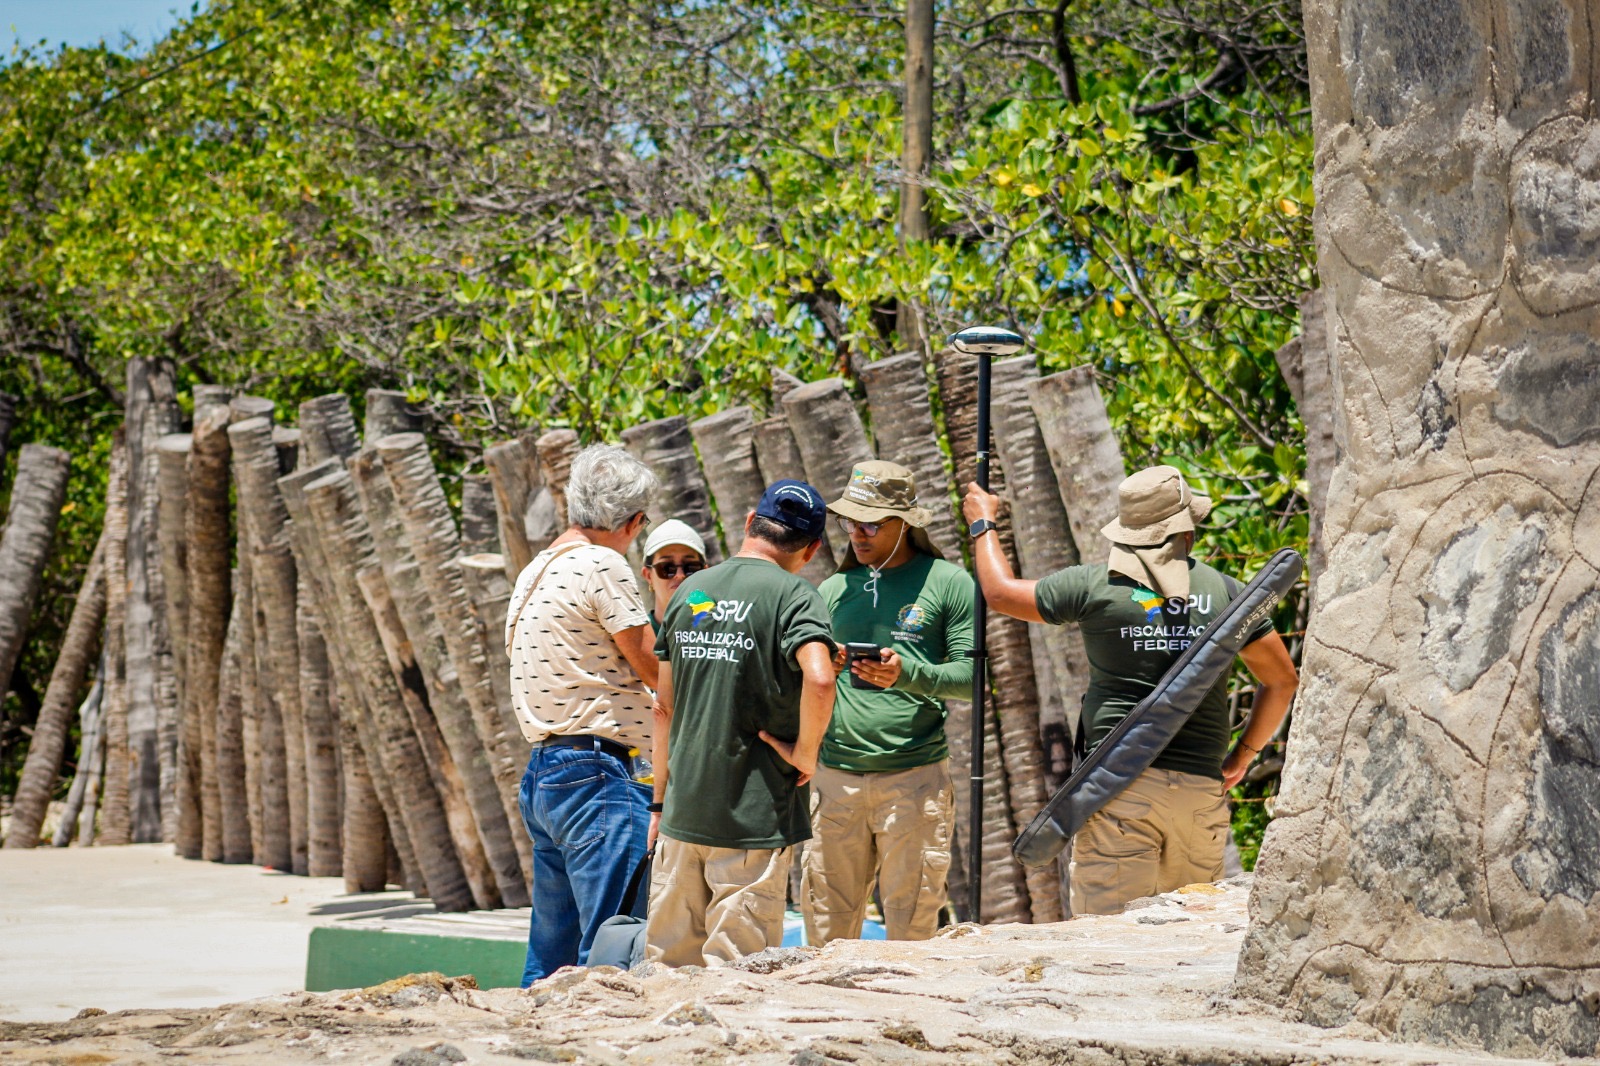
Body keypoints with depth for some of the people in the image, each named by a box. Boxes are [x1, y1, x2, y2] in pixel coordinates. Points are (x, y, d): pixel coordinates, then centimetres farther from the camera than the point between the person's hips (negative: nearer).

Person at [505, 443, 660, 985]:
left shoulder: (535, 571, 16)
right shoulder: (603, 566, -11)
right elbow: (657, 670, -7)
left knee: (550, 957, 12)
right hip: (597, 776, -9)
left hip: (542, 772, 9)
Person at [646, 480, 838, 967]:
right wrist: (805, 754, -11)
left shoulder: (689, 592, 9)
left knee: (668, 962, 11)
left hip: (682, 812, 5)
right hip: (754, 816, -5)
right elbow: (819, 679, -26)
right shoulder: (793, 595, -8)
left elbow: (664, 707, 14)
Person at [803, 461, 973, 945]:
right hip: (835, 776, 3)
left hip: (915, 775, -3)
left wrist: (908, 675, -18)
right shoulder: (833, 591, 15)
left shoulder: (948, 583, 3)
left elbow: (973, 674, -2)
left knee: (911, 923, -2)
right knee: (827, 920, 2)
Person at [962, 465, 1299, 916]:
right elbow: (1283, 680, 12)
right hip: (1202, 787, 2)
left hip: (1121, 781, -2)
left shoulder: (1094, 586, 1)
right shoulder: (1225, 592, 8)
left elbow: (1001, 592, 14)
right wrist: (1244, 753, 23)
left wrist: (983, 524, 31)